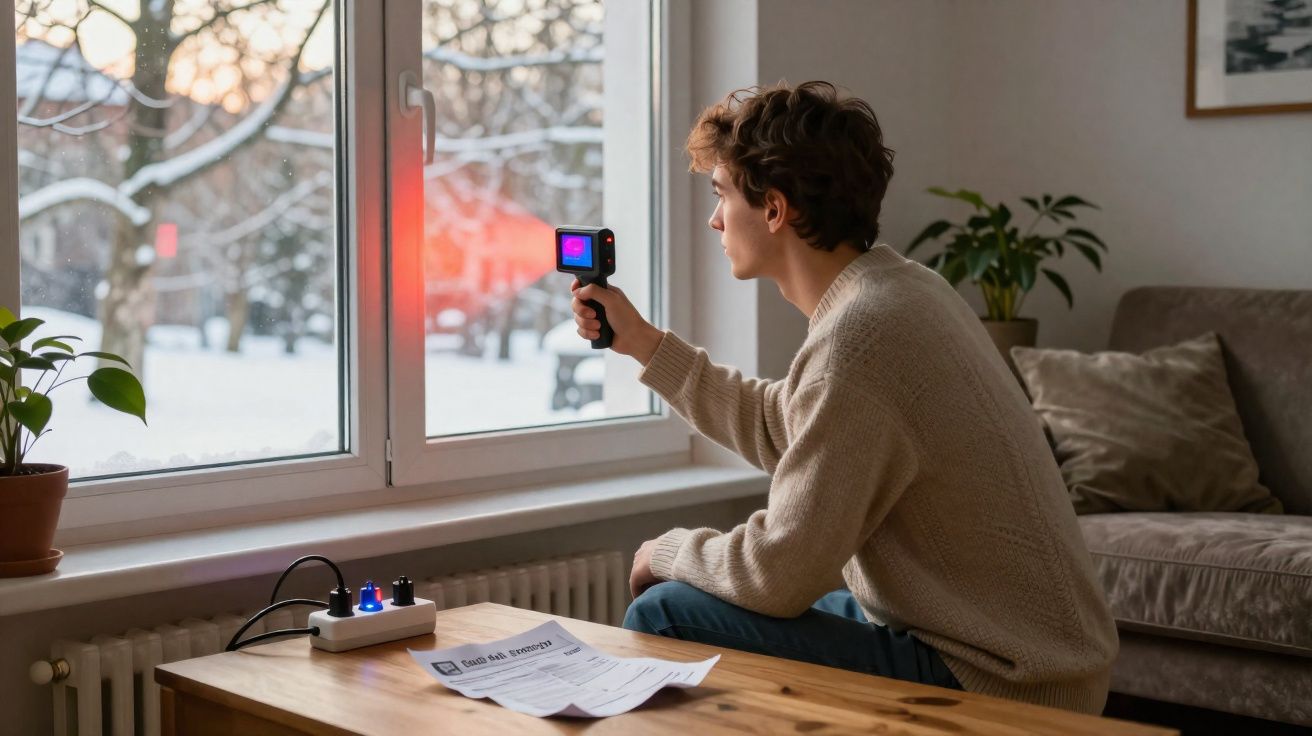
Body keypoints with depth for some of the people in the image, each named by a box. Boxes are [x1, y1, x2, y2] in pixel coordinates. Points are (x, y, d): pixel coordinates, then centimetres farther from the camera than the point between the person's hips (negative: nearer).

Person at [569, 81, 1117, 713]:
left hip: (989, 684, -10)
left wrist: (665, 552, -1)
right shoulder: (895, 286, 5)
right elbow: (776, 430, 18)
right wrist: (642, 342, 19)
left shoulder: (856, 340, -25)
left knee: (666, 613, -8)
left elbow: (776, 575, -21)